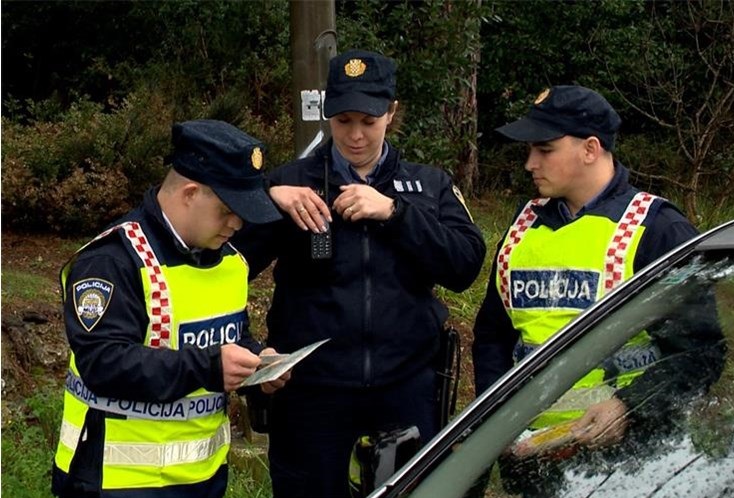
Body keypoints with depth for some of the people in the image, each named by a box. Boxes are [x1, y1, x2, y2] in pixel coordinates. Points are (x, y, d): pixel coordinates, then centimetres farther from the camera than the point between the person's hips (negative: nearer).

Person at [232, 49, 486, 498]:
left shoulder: (430, 185, 9)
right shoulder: (293, 182, 6)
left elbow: (467, 265, -5)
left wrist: (394, 211, -14)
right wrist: (270, 202, -18)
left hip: (407, 386, 1)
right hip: (312, 387, 0)